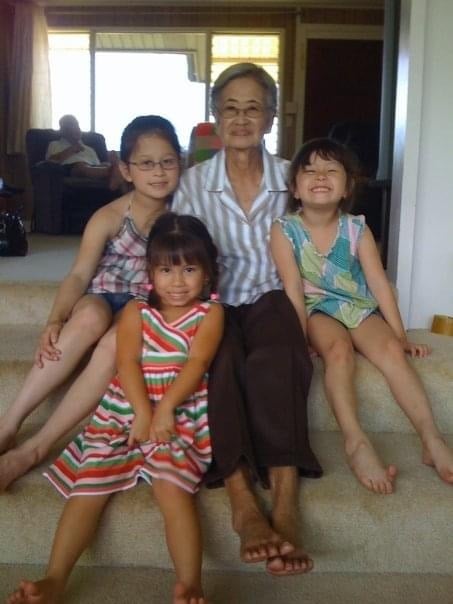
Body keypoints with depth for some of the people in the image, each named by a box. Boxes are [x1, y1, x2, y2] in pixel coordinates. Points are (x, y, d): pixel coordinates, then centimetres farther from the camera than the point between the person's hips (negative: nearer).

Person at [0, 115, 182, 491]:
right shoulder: (109, 217, -3)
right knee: (90, 316, -38)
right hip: (105, 298, 0)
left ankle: (35, 448, -34)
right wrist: (56, 321, -26)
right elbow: (79, 275, -9)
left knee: (116, 342, -35)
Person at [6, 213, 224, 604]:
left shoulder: (210, 313, 5)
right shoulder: (136, 312, 10)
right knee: (88, 487, -10)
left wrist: (166, 407, -23)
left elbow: (197, 361, -9)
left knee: (172, 485, -27)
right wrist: (143, 412, -19)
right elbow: (128, 363, -3)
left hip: (182, 417, -3)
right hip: (125, 412, 3)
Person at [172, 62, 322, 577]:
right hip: (214, 302, 0)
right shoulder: (194, 182, 3)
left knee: (274, 361, -35)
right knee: (220, 361, -35)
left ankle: (285, 500, -38)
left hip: (269, 299, 0)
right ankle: (241, 499, -37)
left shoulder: (289, 178, 5)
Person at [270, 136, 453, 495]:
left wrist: (400, 334, -3)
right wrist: (302, 337, -19)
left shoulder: (357, 229, -1)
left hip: (360, 308, 3)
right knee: (339, 348, -33)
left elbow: (379, 283, -2)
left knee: (390, 349, -24)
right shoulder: (284, 230, -7)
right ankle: (356, 442, -36)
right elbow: (293, 289, -12)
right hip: (317, 309, -2)